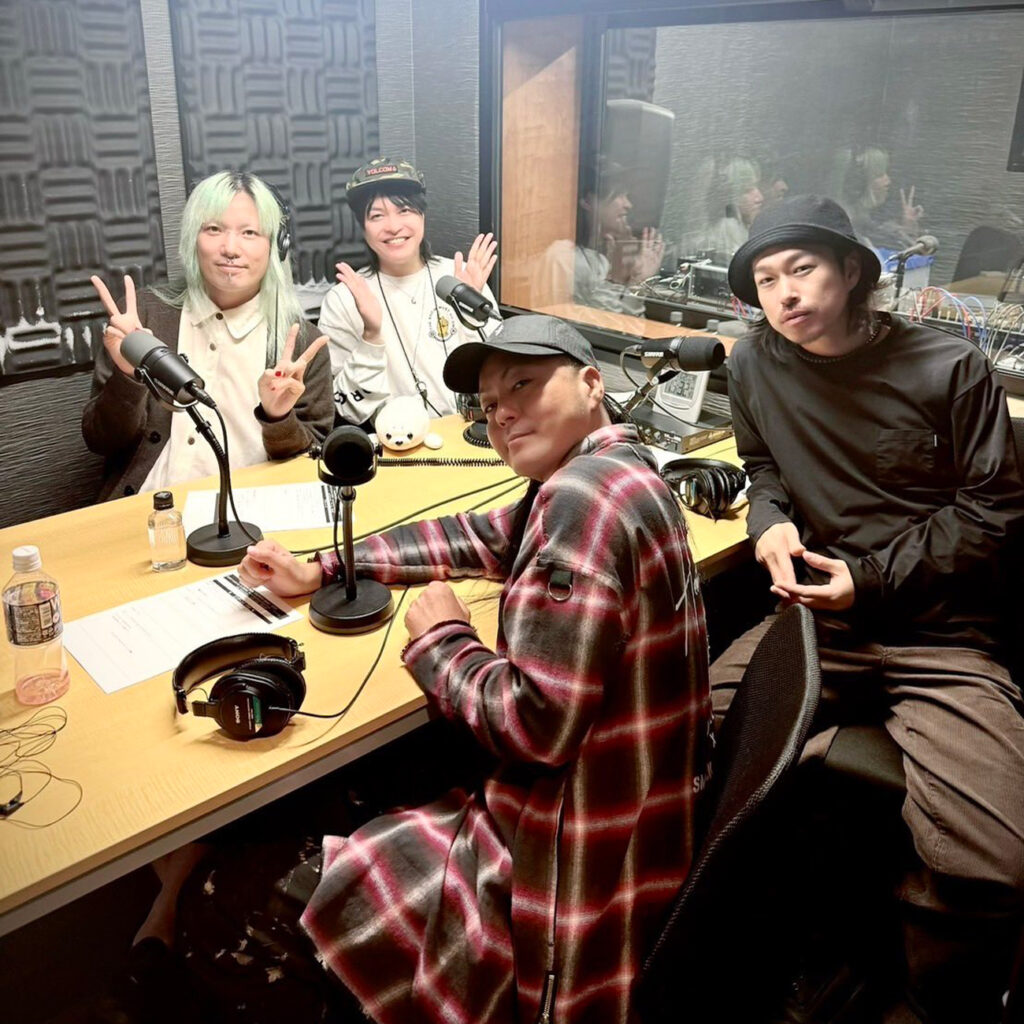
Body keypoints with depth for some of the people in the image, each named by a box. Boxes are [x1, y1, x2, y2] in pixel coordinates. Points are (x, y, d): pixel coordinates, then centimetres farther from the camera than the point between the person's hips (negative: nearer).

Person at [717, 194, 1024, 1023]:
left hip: (943, 635, -3)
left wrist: (873, 579, -10)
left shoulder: (950, 370, -4)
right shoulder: (755, 364, 5)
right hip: (819, 615, 3)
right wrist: (771, 519, 0)